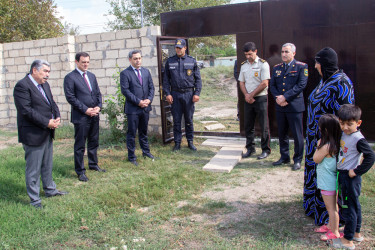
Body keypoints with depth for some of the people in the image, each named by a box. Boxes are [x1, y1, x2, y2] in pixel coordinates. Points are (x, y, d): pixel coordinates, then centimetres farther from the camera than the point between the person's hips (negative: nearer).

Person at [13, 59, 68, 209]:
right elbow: (26, 110, -22)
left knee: (47, 165, 22)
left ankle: (50, 190, 37)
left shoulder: (45, 85, 13)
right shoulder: (22, 86, -16)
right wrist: (47, 123, -21)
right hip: (33, 135, -9)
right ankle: (34, 200, 13)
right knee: (33, 169, 2)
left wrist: (57, 117, -3)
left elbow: (52, 103, 17)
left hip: (47, 133, 9)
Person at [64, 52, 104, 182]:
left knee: (94, 142, 16)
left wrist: (98, 106, -3)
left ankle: (93, 164, 32)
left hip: (94, 115, 7)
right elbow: (70, 97, -12)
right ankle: (80, 171, 11)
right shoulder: (70, 77, -7)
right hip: (81, 116, -6)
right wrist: (85, 109, -15)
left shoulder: (91, 76, 13)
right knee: (80, 145, 1)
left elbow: (98, 93, 15)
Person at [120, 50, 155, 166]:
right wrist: (138, 102, -17)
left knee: (143, 131, 18)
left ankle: (146, 151, 31)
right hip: (133, 108, -5)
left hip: (145, 108, 5)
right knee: (131, 133, 2)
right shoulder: (125, 73, -7)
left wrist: (149, 99, -6)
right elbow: (125, 90, -13)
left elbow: (151, 87, 11)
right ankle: (131, 157, 12)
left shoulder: (146, 71, 11)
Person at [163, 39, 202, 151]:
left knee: (189, 120, 7)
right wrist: (167, 93, -3)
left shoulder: (192, 61, 4)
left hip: (188, 93, 0)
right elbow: (166, 79, 7)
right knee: (176, 120, 4)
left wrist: (197, 93, -6)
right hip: (175, 94, 1)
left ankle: (190, 142, 18)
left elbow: (198, 79, 4)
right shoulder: (170, 61, 6)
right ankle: (177, 143, 13)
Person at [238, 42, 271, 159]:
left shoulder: (263, 64, -7)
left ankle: (265, 150, 10)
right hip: (248, 100, 5)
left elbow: (264, 83, -13)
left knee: (264, 126, 0)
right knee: (248, 125, 9)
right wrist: (246, 95, -5)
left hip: (260, 98, -5)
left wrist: (251, 95, -10)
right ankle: (250, 148, 21)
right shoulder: (244, 65, 11)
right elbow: (241, 82, 12)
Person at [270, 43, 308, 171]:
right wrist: (277, 97, -8)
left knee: (297, 135, 1)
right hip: (280, 107, 5)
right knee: (282, 134, 13)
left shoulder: (301, 67, -3)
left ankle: (298, 160, 13)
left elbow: (301, 85, -12)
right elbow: (272, 85, 10)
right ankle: (284, 157, 27)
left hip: (295, 106, -5)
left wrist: (285, 97, -17)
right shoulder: (277, 68, 14)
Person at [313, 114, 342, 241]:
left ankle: (335, 232, 16)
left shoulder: (326, 146, -27)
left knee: (331, 208, 4)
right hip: (333, 181, 9)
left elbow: (316, 159, -13)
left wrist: (318, 145, -11)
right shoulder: (336, 143, 0)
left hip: (327, 182, -9)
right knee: (333, 206, 23)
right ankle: (330, 225, 39)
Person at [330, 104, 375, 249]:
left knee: (349, 207, 2)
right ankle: (356, 233, 37)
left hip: (350, 177, -9)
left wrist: (356, 171, -21)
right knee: (354, 205, 21)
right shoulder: (344, 134, 4)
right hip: (342, 175, 9)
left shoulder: (358, 139, -21)